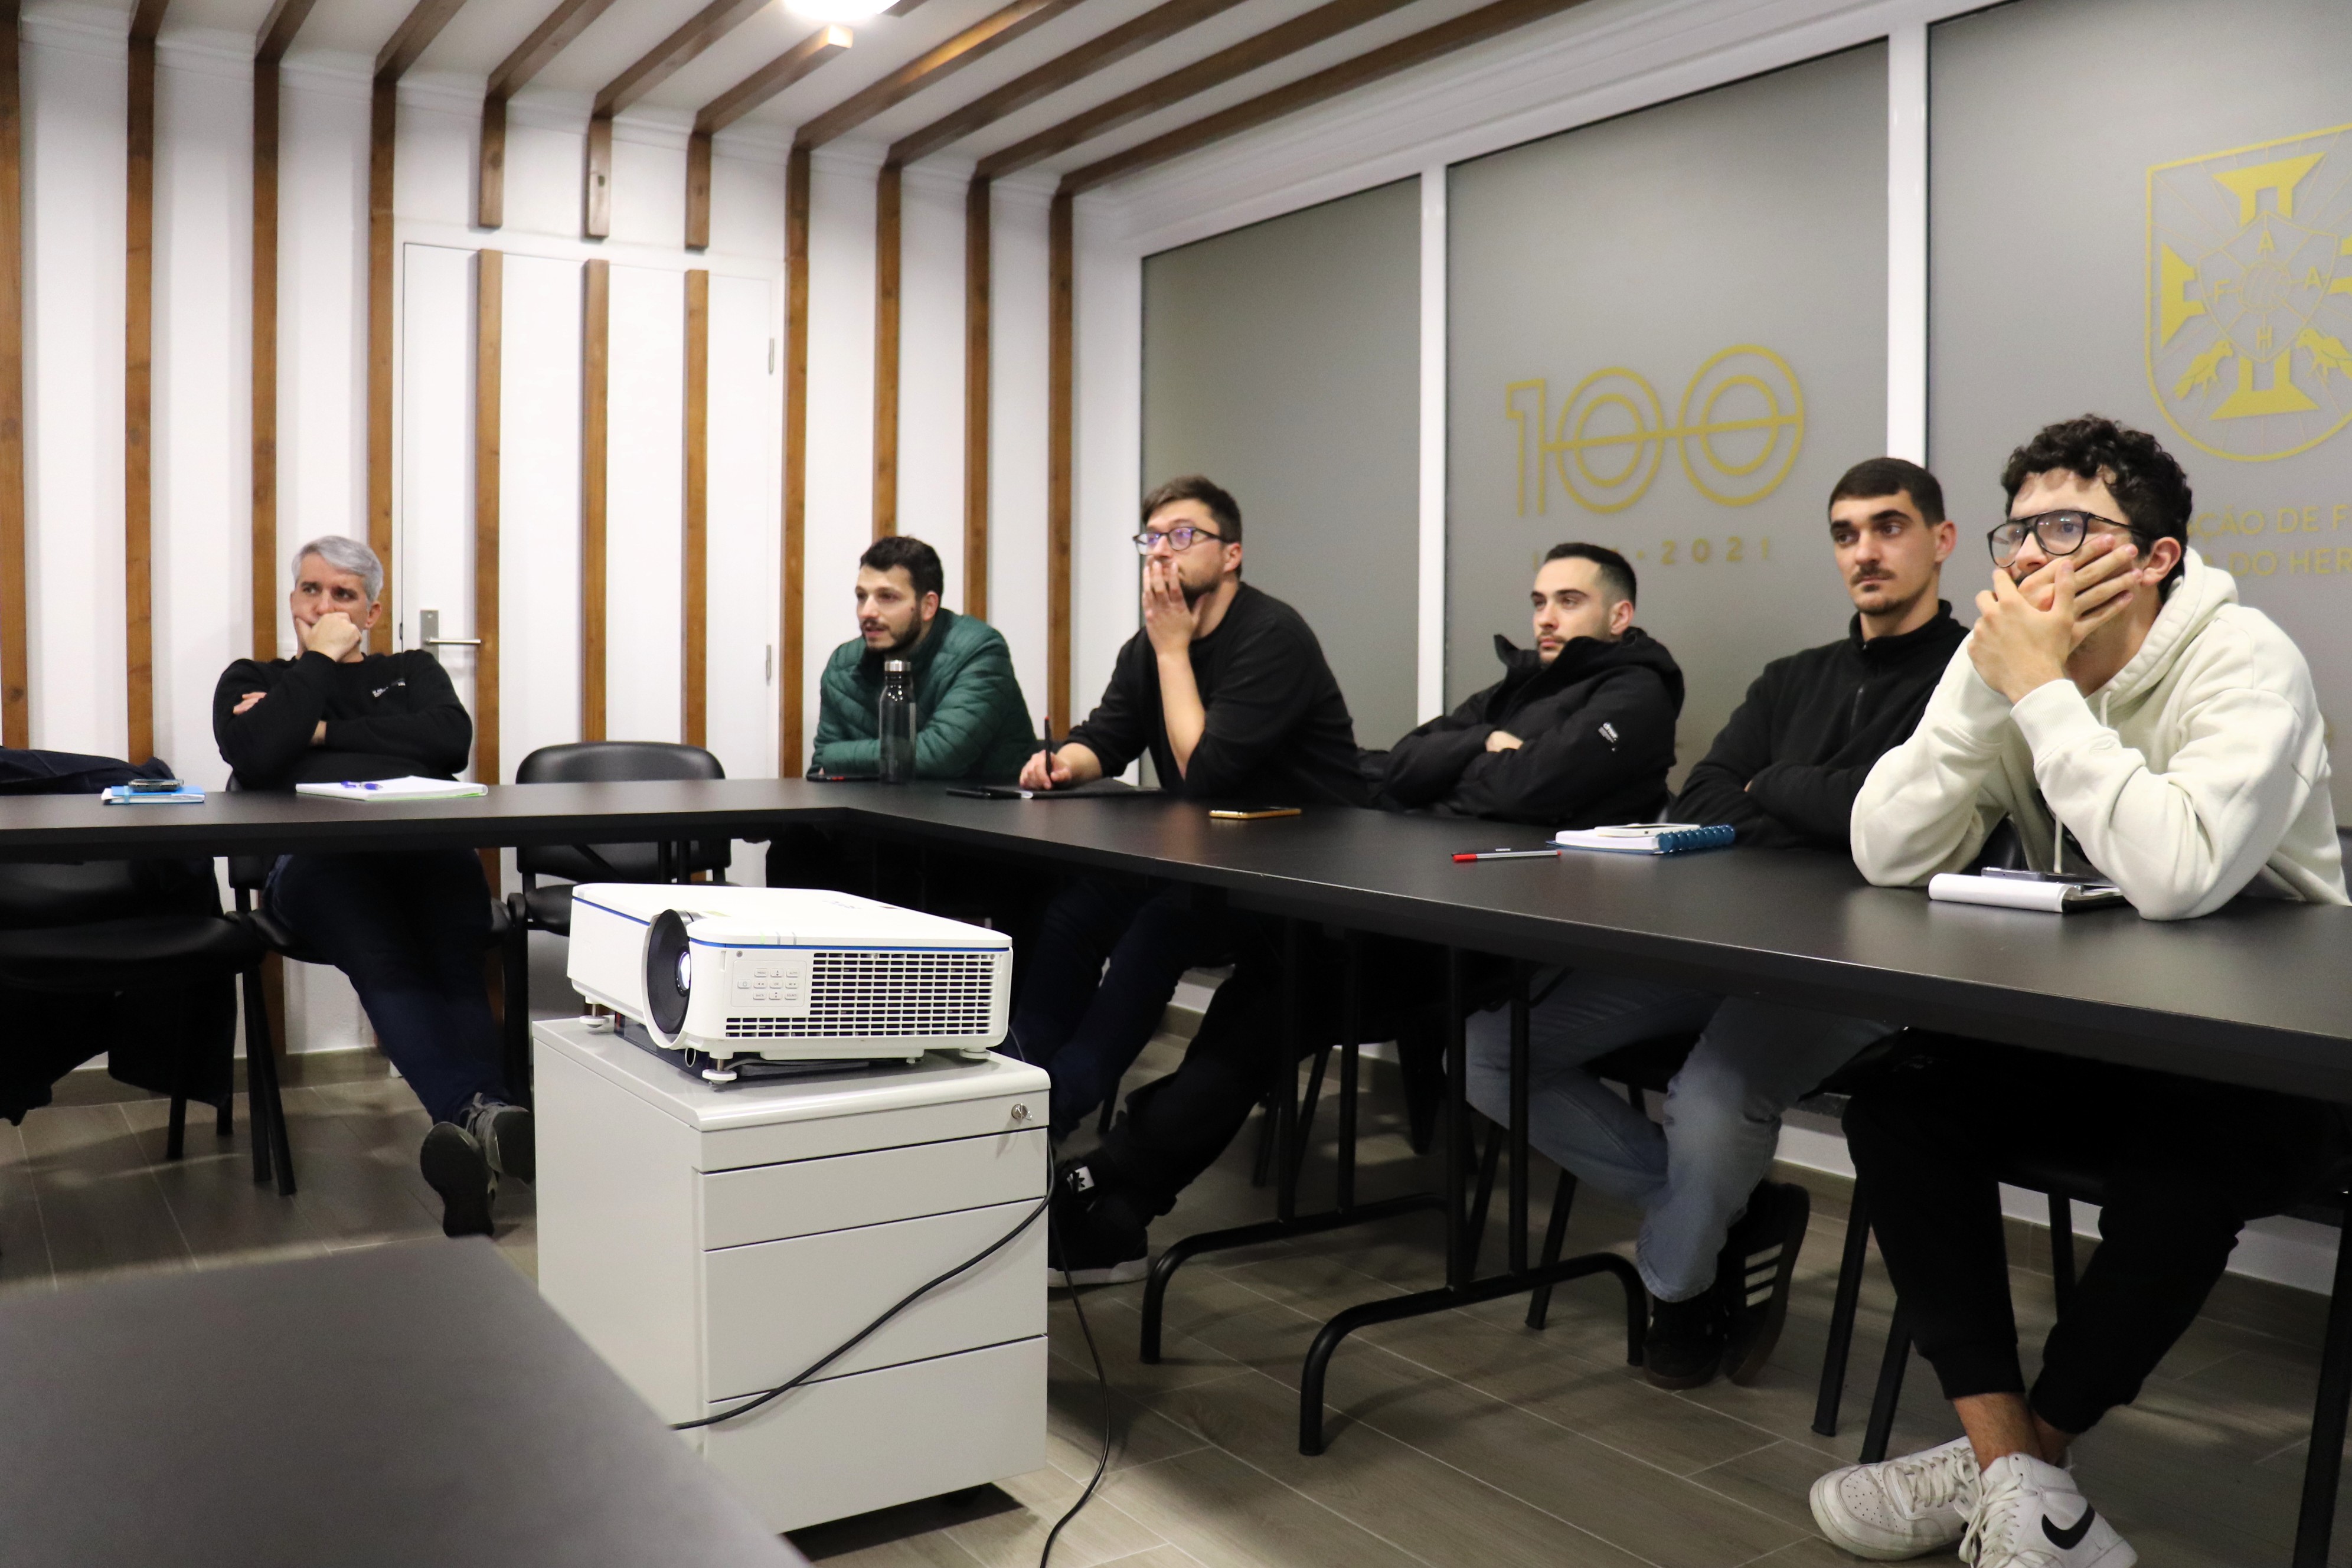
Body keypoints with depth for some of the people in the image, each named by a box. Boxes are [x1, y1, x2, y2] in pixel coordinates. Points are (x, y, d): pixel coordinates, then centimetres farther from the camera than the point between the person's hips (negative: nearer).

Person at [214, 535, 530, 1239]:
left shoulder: (412, 671, 33)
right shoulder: (251, 680, 30)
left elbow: (451, 738, 8)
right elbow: (255, 757, 4)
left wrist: (322, 730, 8)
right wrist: (320, 661, 13)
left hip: (428, 848, 2)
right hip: (314, 859, -2)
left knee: (453, 961, -35)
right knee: (387, 962, -38)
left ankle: (470, 1125, -55)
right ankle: (485, 1116, -59)